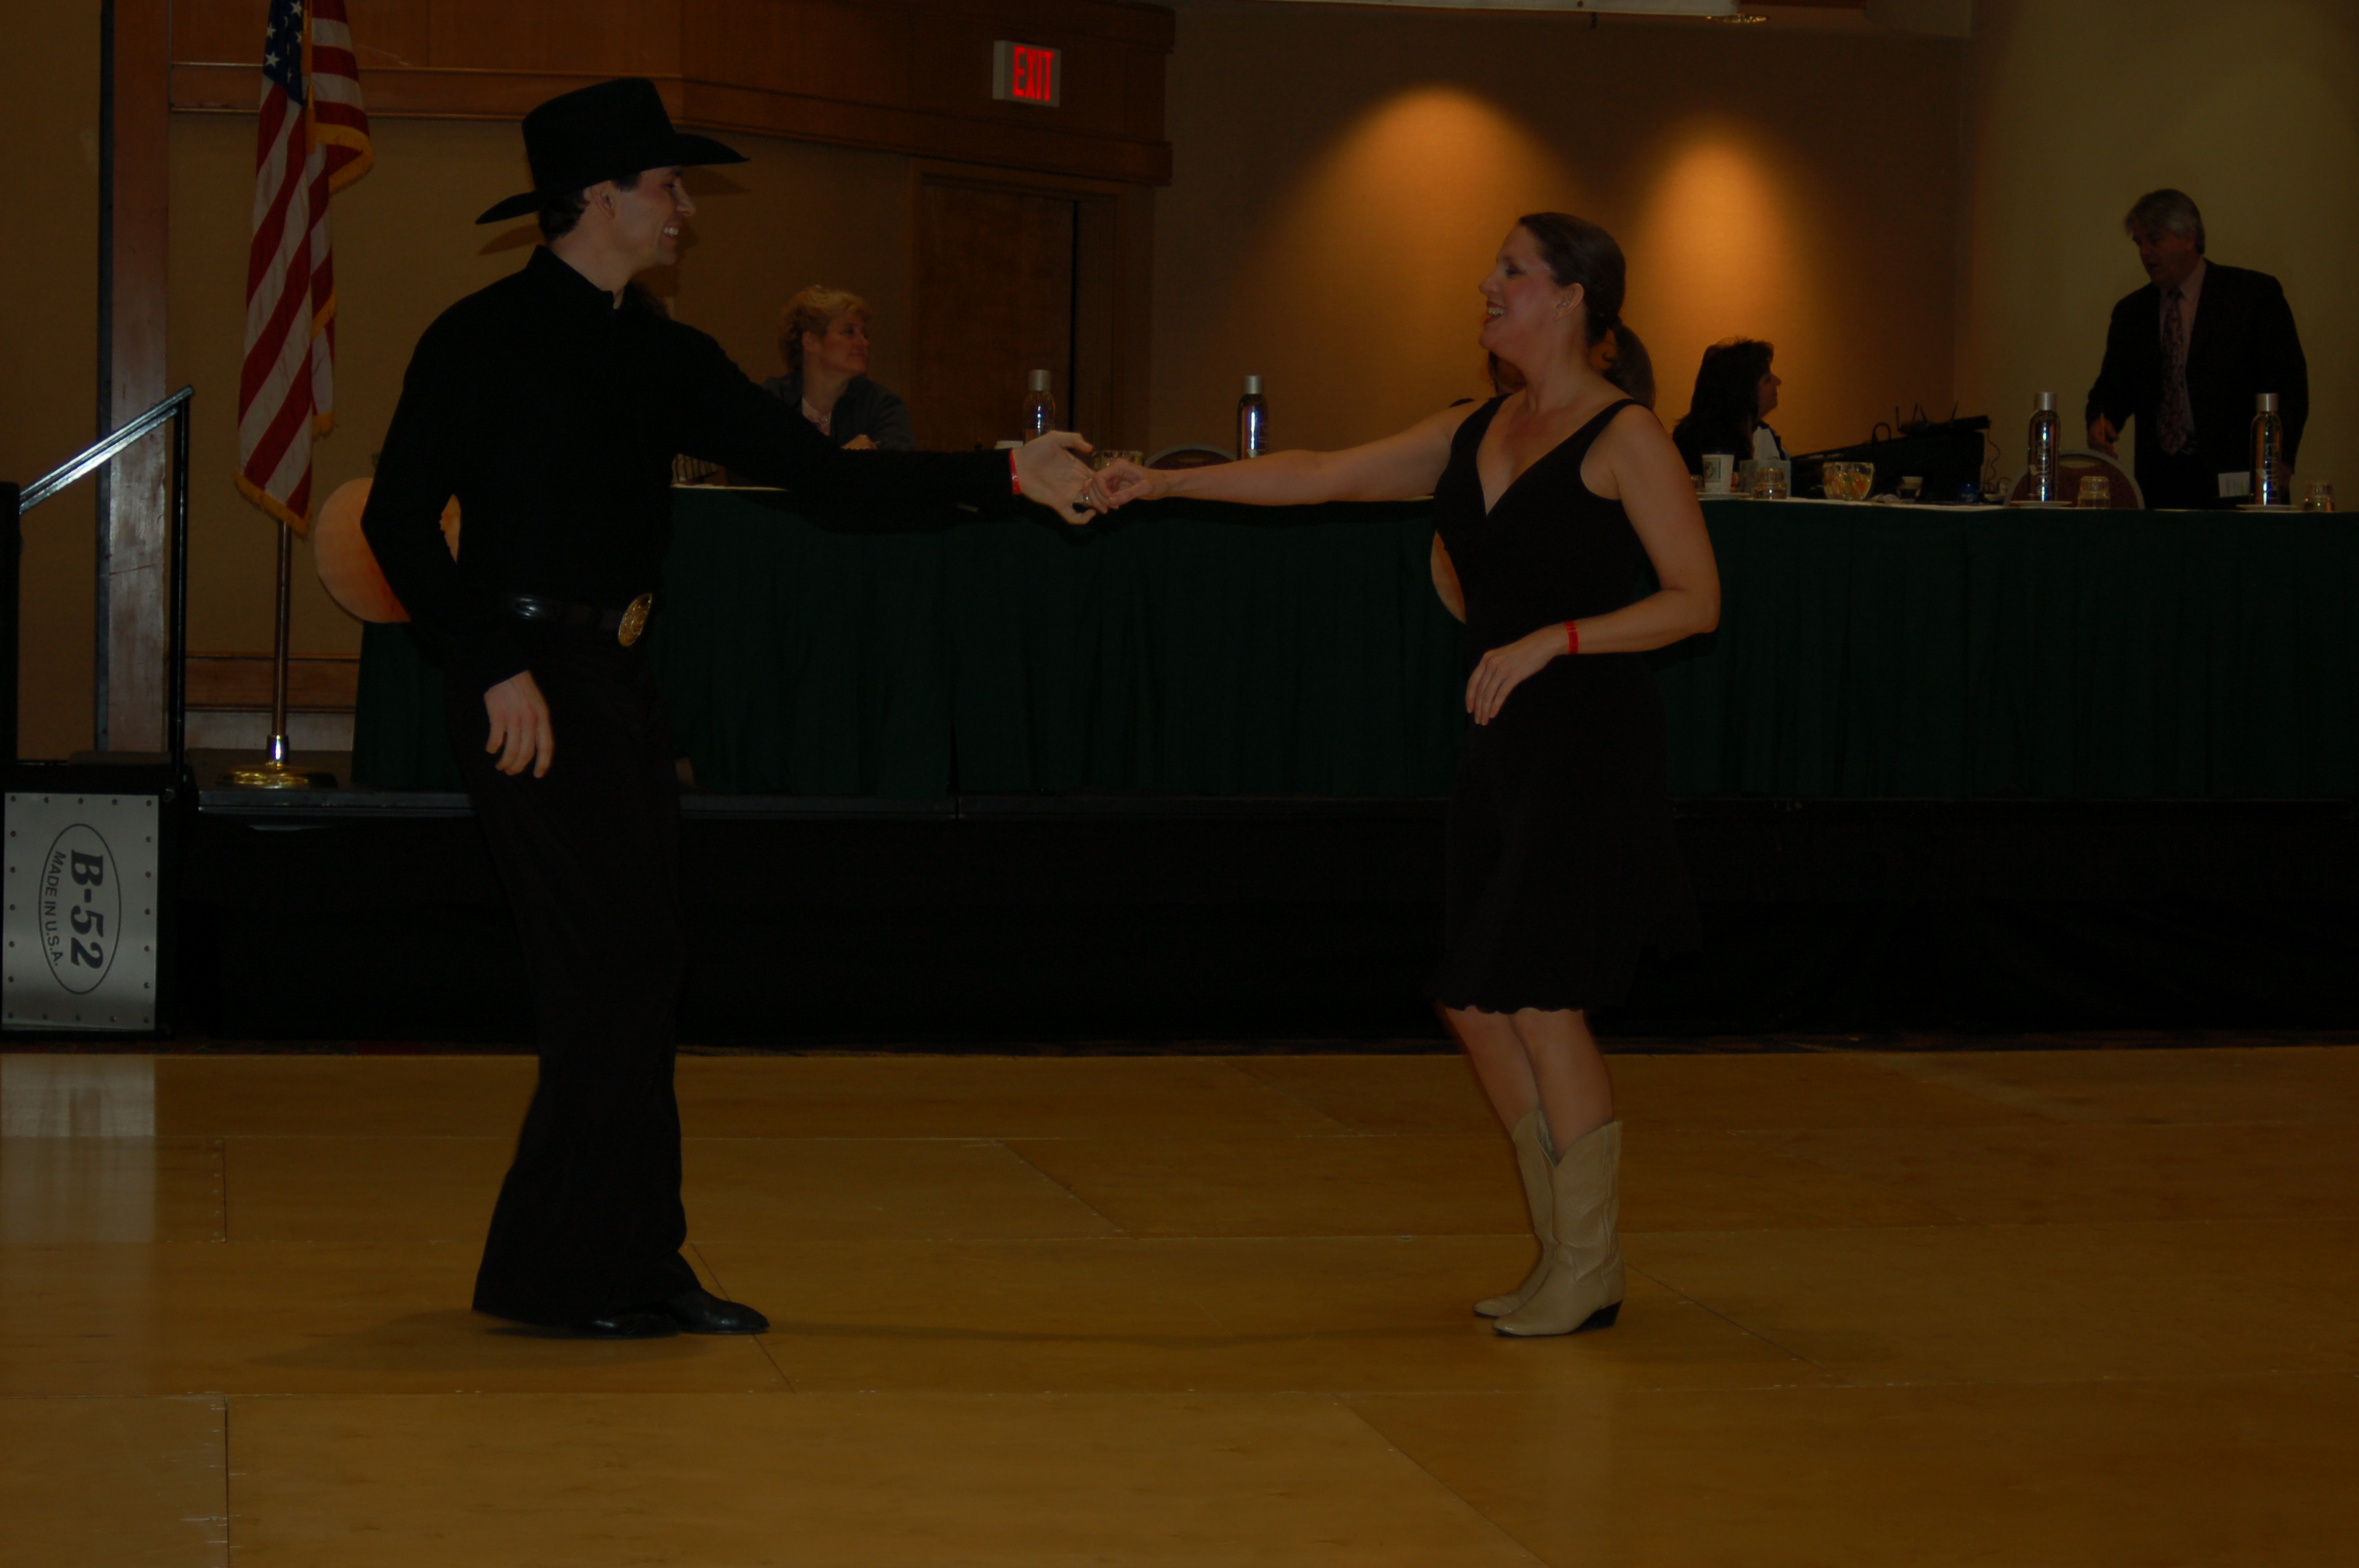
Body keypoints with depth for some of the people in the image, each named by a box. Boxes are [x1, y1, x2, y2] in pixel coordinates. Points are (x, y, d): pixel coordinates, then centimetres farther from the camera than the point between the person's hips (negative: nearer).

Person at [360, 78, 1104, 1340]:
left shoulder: (659, 357, 14)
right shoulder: (487, 338, -8)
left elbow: (815, 467, 11)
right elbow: (398, 518, -12)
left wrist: (1006, 475, 5)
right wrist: (498, 670, -19)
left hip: (616, 676, 8)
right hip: (531, 684, -8)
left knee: (628, 975, 9)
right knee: (615, 965, -9)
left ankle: (631, 1268, 16)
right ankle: (557, 1268, 0)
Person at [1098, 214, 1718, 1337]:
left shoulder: (1623, 439, -7)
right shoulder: (1472, 436, 14)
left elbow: (1696, 601, -10)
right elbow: (1319, 476, 11)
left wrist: (1556, 638, -19)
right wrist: (1165, 483, 4)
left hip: (1587, 743, -8)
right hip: (1505, 742, 8)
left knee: (1537, 999, -10)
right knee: (1475, 1003, 6)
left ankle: (1590, 1272, 2)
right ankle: (1562, 1255, 17)